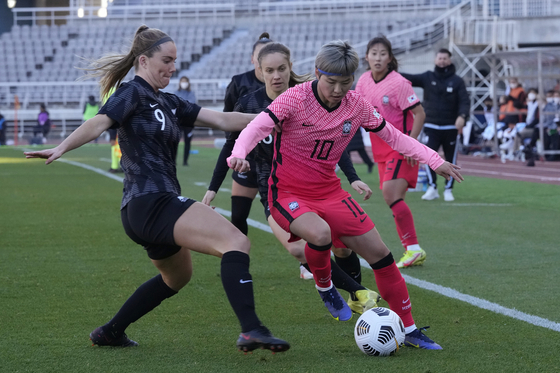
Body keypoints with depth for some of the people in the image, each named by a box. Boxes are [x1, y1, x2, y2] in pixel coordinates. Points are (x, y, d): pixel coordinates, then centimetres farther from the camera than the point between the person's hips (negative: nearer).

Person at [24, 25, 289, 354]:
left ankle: (110, 332, 36)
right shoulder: (133, 93, -4)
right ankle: (251, 331, -36)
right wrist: (61, 148, -36)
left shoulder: (168, 104, 20)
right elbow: (99, 123, -20)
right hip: (152, 201, -11)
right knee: (236, 242, -22)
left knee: (178, 275, 33)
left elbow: (222, 120, 18)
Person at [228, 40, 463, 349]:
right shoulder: (295, 99, -17)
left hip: (328, 192, 5)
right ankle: (324, 286, -2)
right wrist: (238, 155, -46)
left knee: (379, 253, -1)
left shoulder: (357, 105, -3)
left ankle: (408, 330, 14)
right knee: (320, 233, -37)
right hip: (287, 193, -5)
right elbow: (257, 127, -25)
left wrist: (435, 161, 4)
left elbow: (391, 136, 9)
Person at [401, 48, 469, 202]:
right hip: (432, 127, 0)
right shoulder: (428, 77, 4)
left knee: (451, 160, 5)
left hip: (450, 128, 0)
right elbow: (409, 78, -8)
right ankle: (432, 188, -4)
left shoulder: (457, 81, 1)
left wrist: (462, 116, -26)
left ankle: (448, 190, 17)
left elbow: (464, 101, -6)